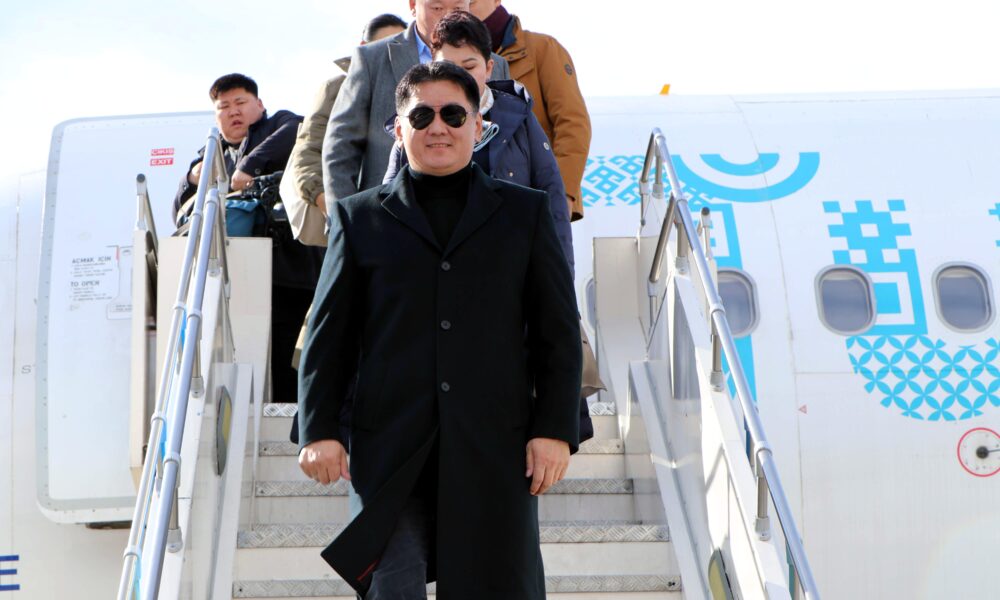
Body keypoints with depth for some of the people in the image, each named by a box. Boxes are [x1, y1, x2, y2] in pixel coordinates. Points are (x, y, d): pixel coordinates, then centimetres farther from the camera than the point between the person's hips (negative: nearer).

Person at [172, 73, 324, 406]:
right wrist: (193, 180, 2)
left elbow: (298, 132, -15)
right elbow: (182, 216, 22)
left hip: (284, 266, -6)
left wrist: (251, 165, -22)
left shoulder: (278, 126, 12)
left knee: (271, 362, -14)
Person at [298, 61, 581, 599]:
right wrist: (318, 429, 0)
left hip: (495, 447, 1)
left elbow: (557, 330, 8)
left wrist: (555, 428, -1)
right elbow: (329, 334, 9)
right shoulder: (358, 217, 12)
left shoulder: (524, 212, 13)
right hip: (389, 449, 0)